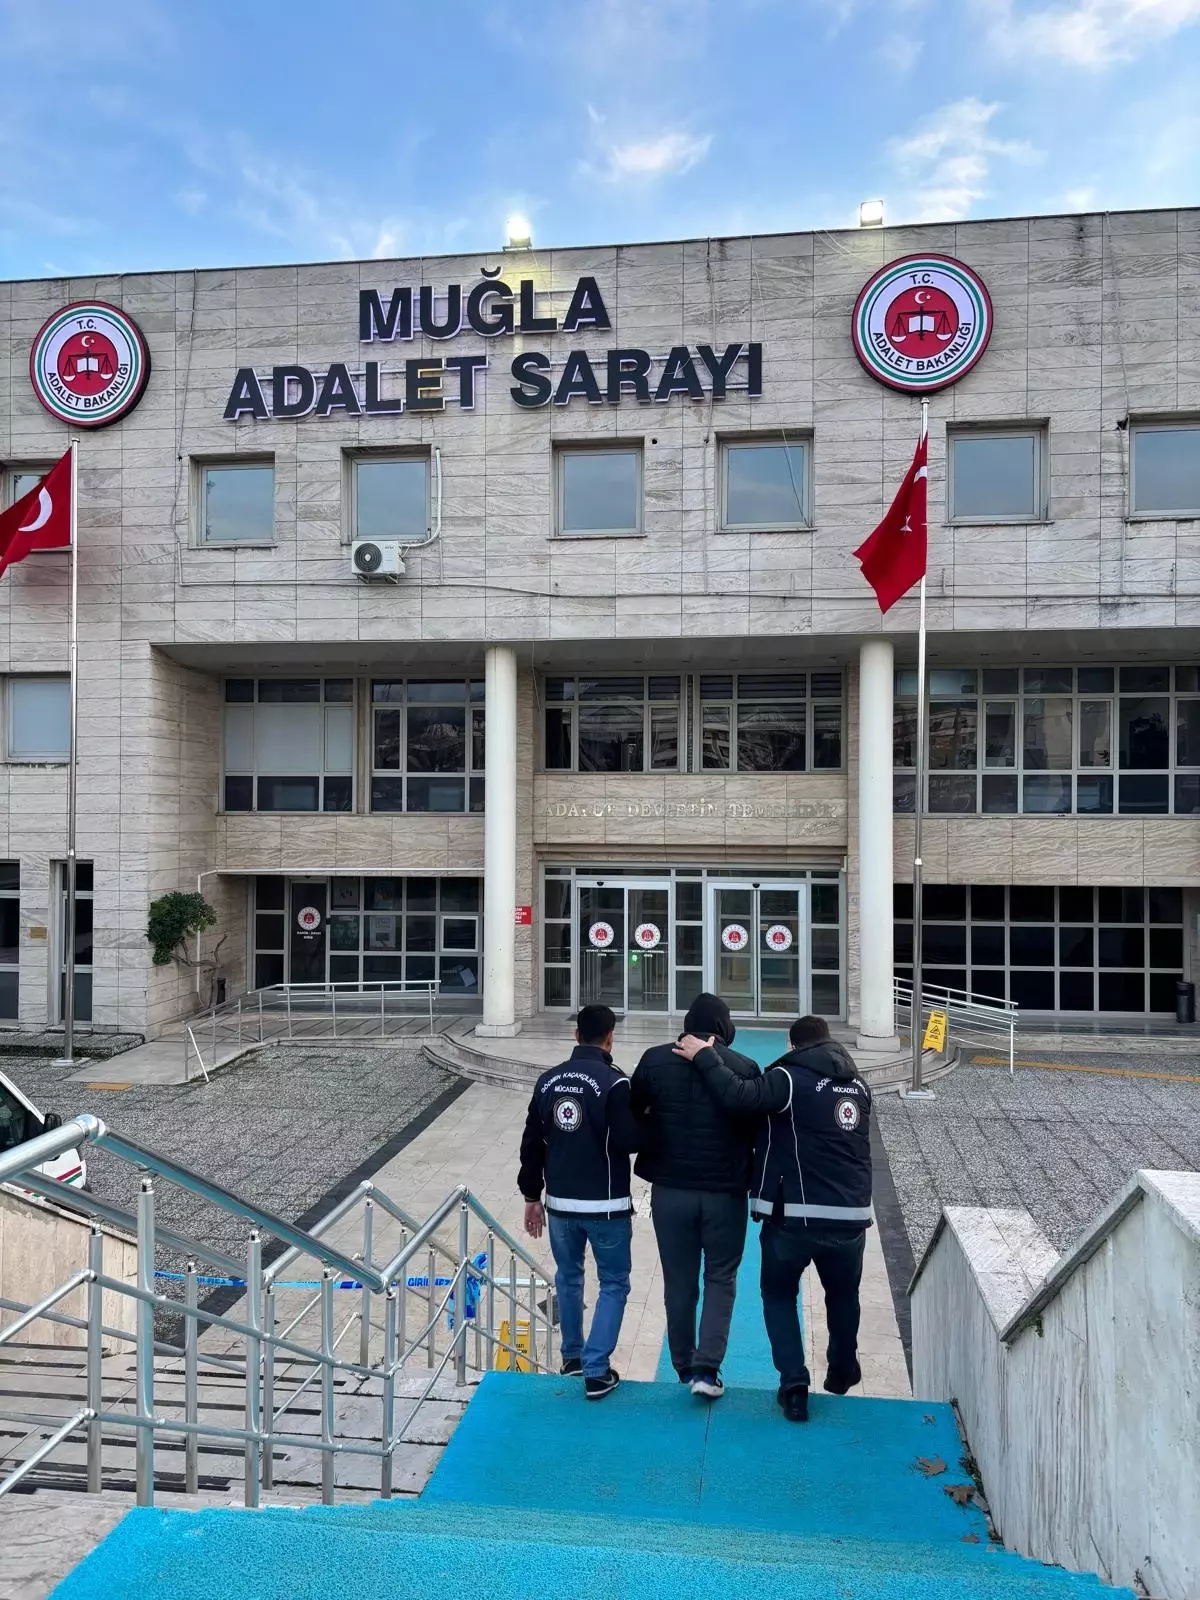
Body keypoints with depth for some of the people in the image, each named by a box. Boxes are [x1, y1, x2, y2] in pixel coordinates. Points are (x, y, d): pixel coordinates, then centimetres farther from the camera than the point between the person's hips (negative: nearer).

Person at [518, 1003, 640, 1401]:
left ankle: (573, 1357, 35)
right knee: (614, 1284, 10)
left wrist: (532, 1195, 15)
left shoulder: (548, 1081, 2)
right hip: (606, 1205, -5)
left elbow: (532, 1144, 6)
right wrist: (640, 1123, 2)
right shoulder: (614, 1082, -16)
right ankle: (596, 1371, 4)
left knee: (568, 1277, 23)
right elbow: (628, 1141, -20)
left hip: (560, 1202, 5)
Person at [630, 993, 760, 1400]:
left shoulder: (655, 1061, -4)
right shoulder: (743, 1067, -9)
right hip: (725, 1193, -1)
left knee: (678, 1281, 15)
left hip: (670, 1190, 2)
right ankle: (707, 1367, 3)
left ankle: (684, 1366, 26)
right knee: (721, 1279, 13)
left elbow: (631, 1116, 4)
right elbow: (757, 1131, -2)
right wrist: (755, 1185, 10)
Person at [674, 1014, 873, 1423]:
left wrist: (705, 1057, -15)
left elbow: (740, 1097, -26)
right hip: (850, 1216, 5)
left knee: (778, 1295, 16)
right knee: (843, 1295, 28)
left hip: (793, 1216, -5)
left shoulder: (790, 1078, -11)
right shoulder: (858, 1085, 10)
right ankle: (843, 1371, 45)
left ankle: (794, 1383, 5)